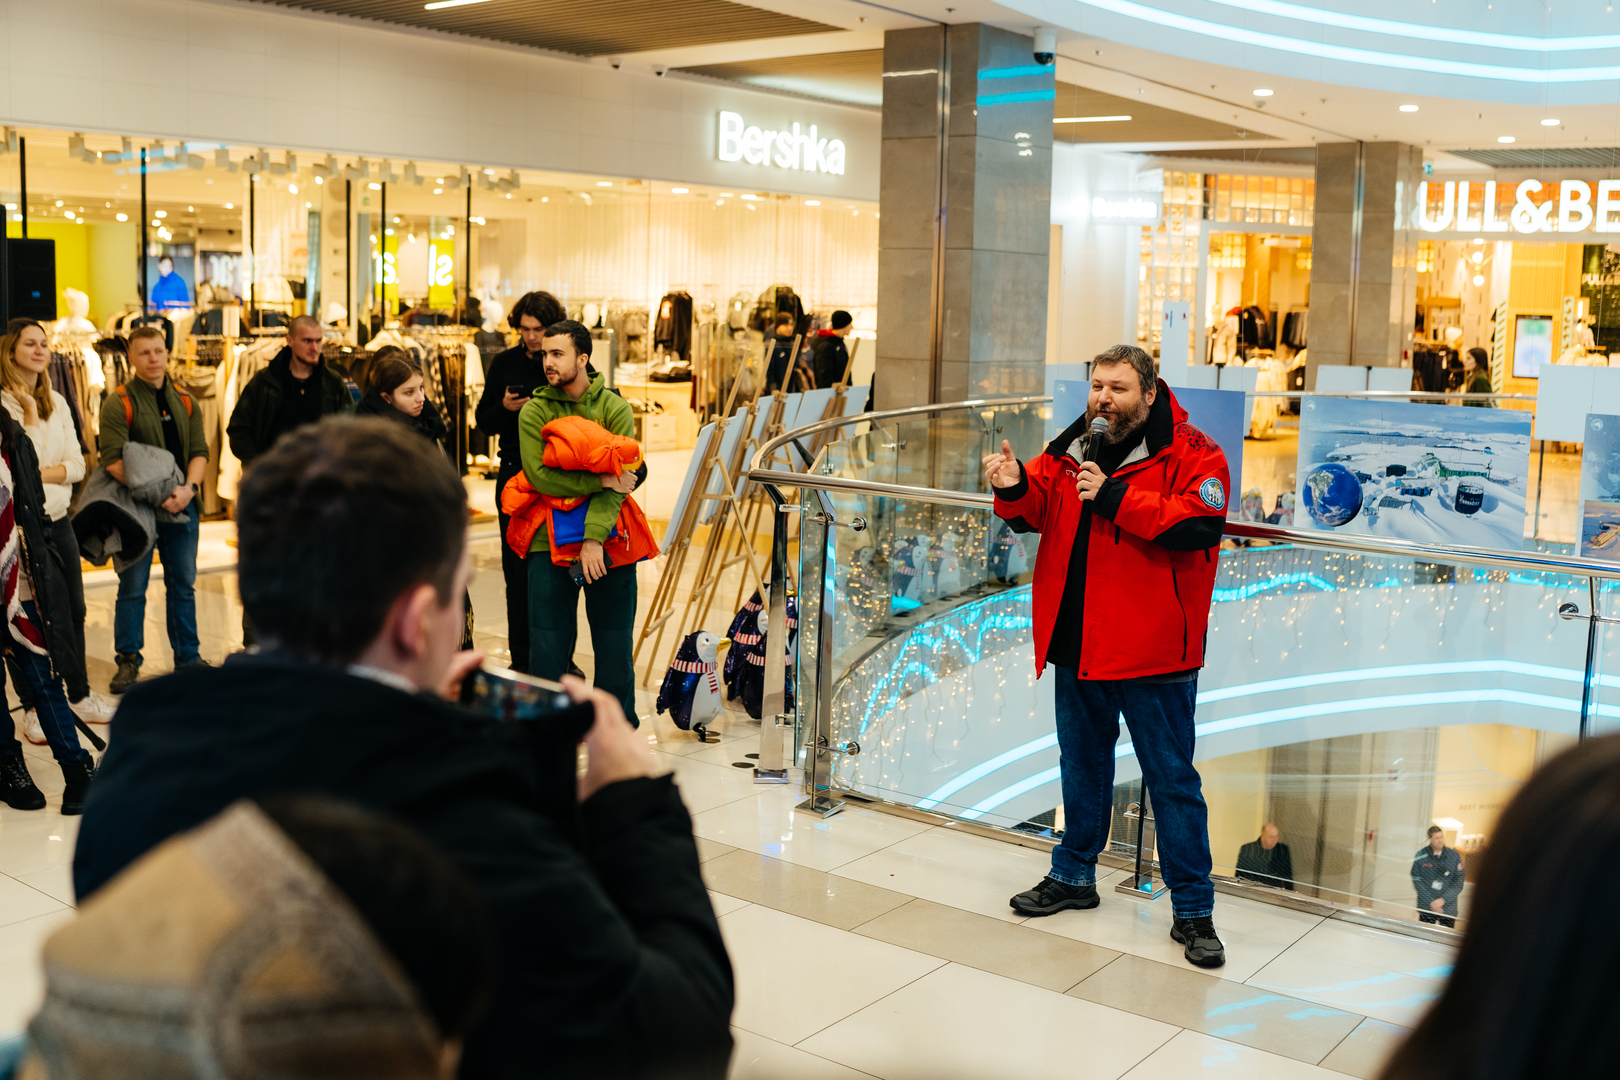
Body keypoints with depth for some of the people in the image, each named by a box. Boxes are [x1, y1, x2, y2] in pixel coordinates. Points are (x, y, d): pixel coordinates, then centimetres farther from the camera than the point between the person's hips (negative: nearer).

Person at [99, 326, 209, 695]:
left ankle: (188, 657, 21)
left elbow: (199, 451, 6)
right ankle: (128, 661, 14)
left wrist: (188, 488, -12)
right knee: (133, 586, 3)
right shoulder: (118, 404, -7)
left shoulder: (185, 402, 9)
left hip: (181, 505, 4)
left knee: (183, 583, 11)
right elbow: (112, 460, -16)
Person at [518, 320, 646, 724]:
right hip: (550, 540, 0)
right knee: (547, 646, 3)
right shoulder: (534, 411, 1)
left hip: (607, 541, 0)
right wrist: (601, 480, -16)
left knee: (614, 645, 7)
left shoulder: (615, 408, 0)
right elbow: (539, 476, -11)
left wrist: (594, 537, -20)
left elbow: (619, 482, -10)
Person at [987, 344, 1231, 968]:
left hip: (1152, 656, -6)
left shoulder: (1192, 454, -9)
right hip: (1077, 644, 6)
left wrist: (1114, 497, -26)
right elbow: (1037, 512, 12)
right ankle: (1074, 876, 38)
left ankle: (1192, 910, 15)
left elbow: (1200, 524, -24)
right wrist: (1015, 489, -11)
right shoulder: (1071, 450, 8)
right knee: (1082, 766, 20)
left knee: (1172, 780, 3)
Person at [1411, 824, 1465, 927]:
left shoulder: (1454, 856, 1)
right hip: (1426, 906, 0)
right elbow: (1417, 881, -2)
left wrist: (1443, 899, -10)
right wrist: (1431, 902, -10)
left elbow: (1459, 882, 0)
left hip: (1448, 908, 0)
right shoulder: (1421, 856, -1)